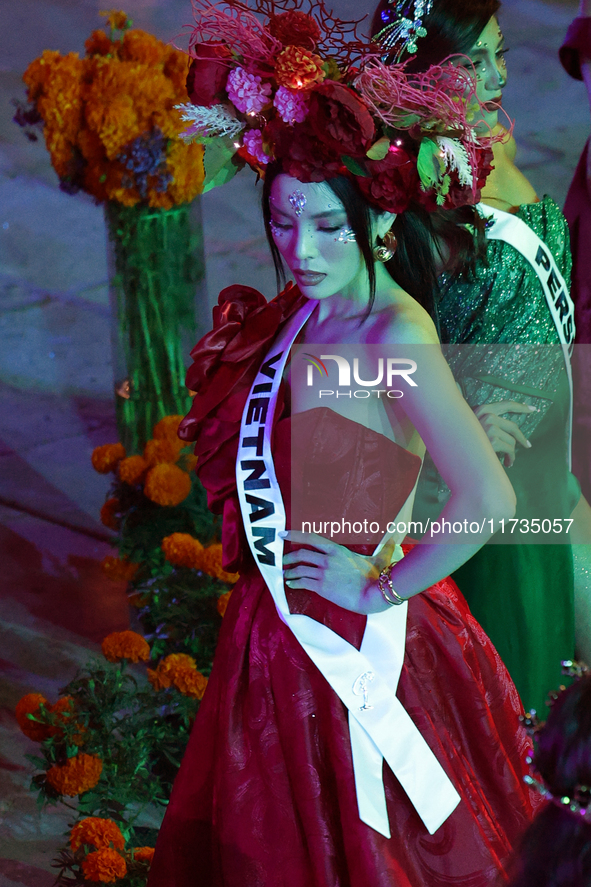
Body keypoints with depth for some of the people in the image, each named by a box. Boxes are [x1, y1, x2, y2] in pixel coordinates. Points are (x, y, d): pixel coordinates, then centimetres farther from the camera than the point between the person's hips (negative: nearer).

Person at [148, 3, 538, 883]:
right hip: (280, 624, 7)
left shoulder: (396, 334, -24)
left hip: (353, 639, -7)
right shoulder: (300, 310, -1)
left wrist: (385, 586, -22)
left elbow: (488, 500, -33)